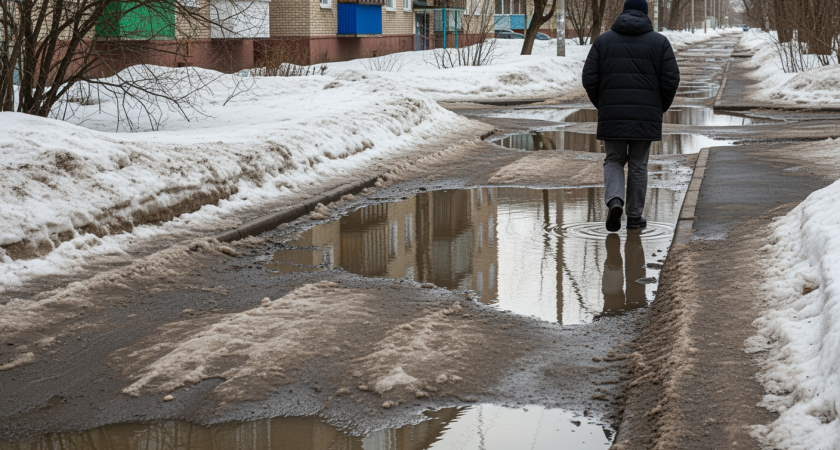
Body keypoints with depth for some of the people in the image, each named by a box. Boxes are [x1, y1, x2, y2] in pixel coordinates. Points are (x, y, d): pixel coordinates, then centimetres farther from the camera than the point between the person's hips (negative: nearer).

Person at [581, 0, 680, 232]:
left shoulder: (603, 40, 6)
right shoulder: (659, 42, 3)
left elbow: (589, 78, 0)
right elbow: (671, 79, -3)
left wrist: (602, 106, 15)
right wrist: (661, 108, 11)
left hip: (612, 114, 0)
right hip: (645, 115, 0)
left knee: (614, 161, 13)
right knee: (638, 165, 10)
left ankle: (614, 201, -11)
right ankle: (635, 216, 14)